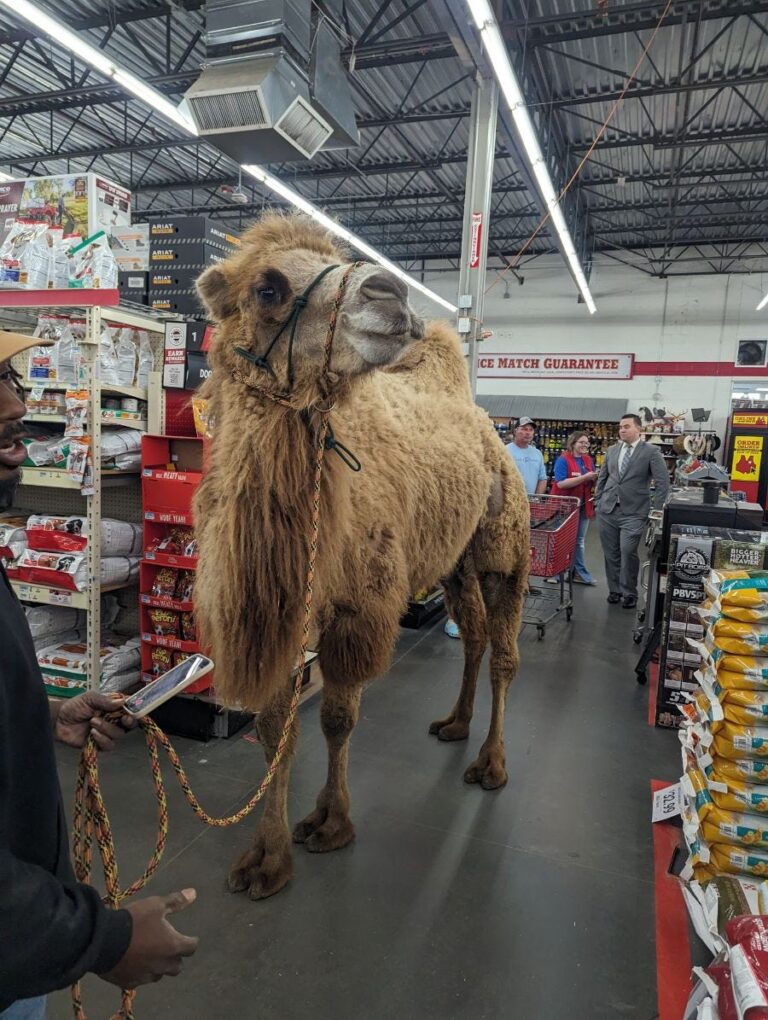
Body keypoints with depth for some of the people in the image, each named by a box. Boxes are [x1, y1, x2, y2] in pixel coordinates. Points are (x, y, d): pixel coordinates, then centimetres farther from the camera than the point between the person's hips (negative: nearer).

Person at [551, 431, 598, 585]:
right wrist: (585, 477, -26)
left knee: (578, 541, 14)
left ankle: (580, 573, 22)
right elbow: (561, 483, -24)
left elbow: (593, 483, 14)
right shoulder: (563, 459, -13)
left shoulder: (588, 460, 8)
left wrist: (595, 478, -9)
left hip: (583, 507, 6)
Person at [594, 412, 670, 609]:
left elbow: (663, 483, -5)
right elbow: (602, 478, 17)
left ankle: (629, 593, 6)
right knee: (611, 553, 8)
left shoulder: (651, 452, -4)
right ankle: (614, 589, 22)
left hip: (633, 513, -4)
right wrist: (598, 501, 11)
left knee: (628, 552, -11)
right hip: (607, 510, 4)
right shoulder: (612, 450, 11)